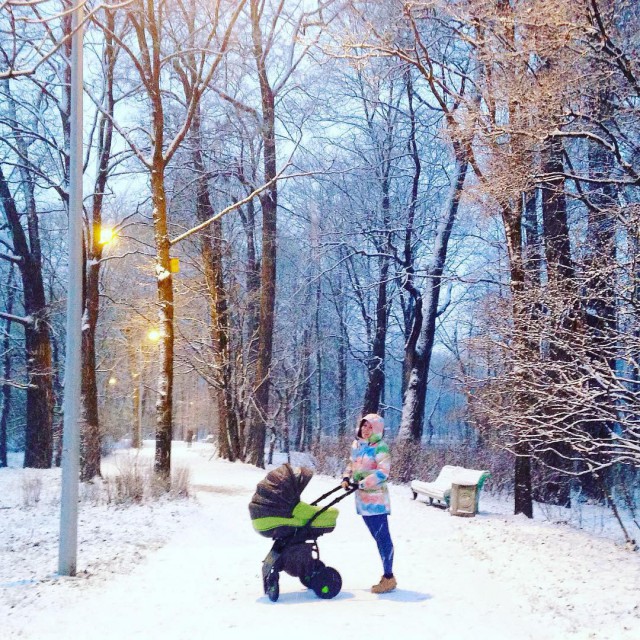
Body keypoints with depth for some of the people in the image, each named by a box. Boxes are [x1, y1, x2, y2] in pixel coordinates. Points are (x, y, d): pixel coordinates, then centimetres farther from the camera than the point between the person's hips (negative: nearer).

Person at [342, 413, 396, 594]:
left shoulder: (380, 447, -11)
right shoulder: (356, 445, 11)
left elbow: (382, 473, -20)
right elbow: (351, 464, 25)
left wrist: (362, 484, -23)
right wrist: (346, 478, 6)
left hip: (376, 500, -8)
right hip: (363, 499, 8)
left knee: (382, 537, -5)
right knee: (378, 537, 14)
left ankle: (389, 577, 1)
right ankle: (387, 574, 22)